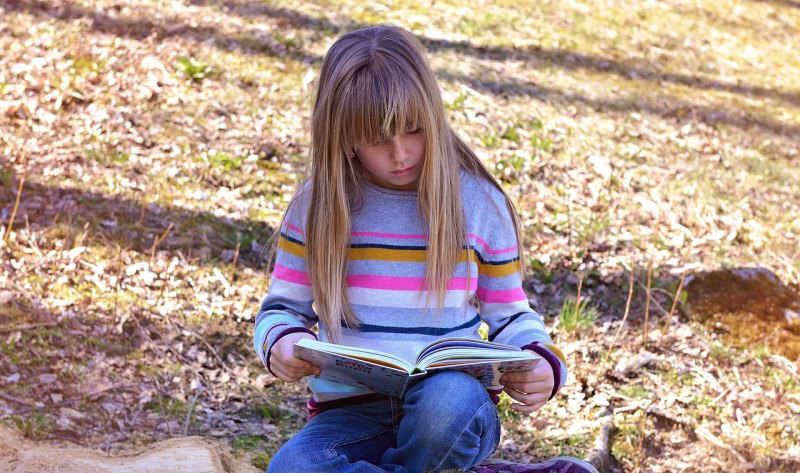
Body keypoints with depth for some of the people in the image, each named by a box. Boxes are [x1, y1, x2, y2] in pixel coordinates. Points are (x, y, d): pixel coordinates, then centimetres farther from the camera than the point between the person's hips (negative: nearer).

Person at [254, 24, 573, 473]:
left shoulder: (479, 203, 2)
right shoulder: (318, 205, 3)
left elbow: (511, 316, 9)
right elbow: (283, 309, 10)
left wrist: (542, 364, -13)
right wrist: (281, 342, -14)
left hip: (455, 406, -1)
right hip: (352, 412, 1)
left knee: (452, 397, -38)